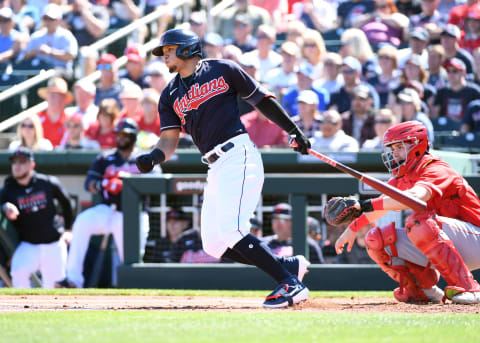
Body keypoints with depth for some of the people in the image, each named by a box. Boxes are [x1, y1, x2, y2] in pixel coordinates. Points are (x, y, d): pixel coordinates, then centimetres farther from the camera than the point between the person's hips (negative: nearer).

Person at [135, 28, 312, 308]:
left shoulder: (222, 70, 3)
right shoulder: (170, 96, 17)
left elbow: (261, 99, 7)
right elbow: (169, 139, 10)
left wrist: (294, 130, 5)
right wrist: (152, 158, -12)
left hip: (238, 156, -7)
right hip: (216, 168, 7)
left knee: (231, 231, -22)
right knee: (214, 243, -1)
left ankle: (290, 284, -18)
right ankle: (290, 266, 7)